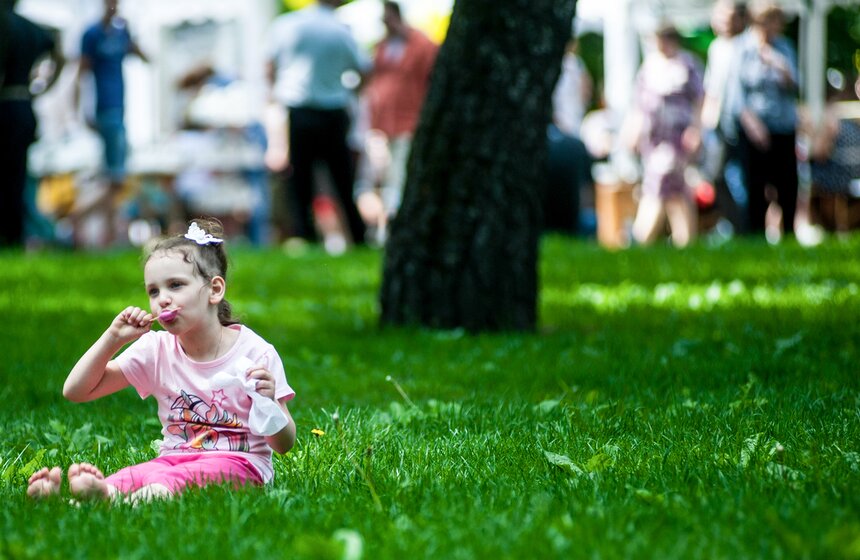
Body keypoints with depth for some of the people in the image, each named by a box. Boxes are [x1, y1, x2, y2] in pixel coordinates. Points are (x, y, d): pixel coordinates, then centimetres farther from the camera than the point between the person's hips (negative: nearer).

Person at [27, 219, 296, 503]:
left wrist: (269, 402, -24)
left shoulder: (256, 353, -5)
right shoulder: (156, 350, 6)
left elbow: (284, 445, -2)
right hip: (175, 459, 4)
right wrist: (113, 338, -5)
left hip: (237, 461, -4)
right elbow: (75, 391, 8)